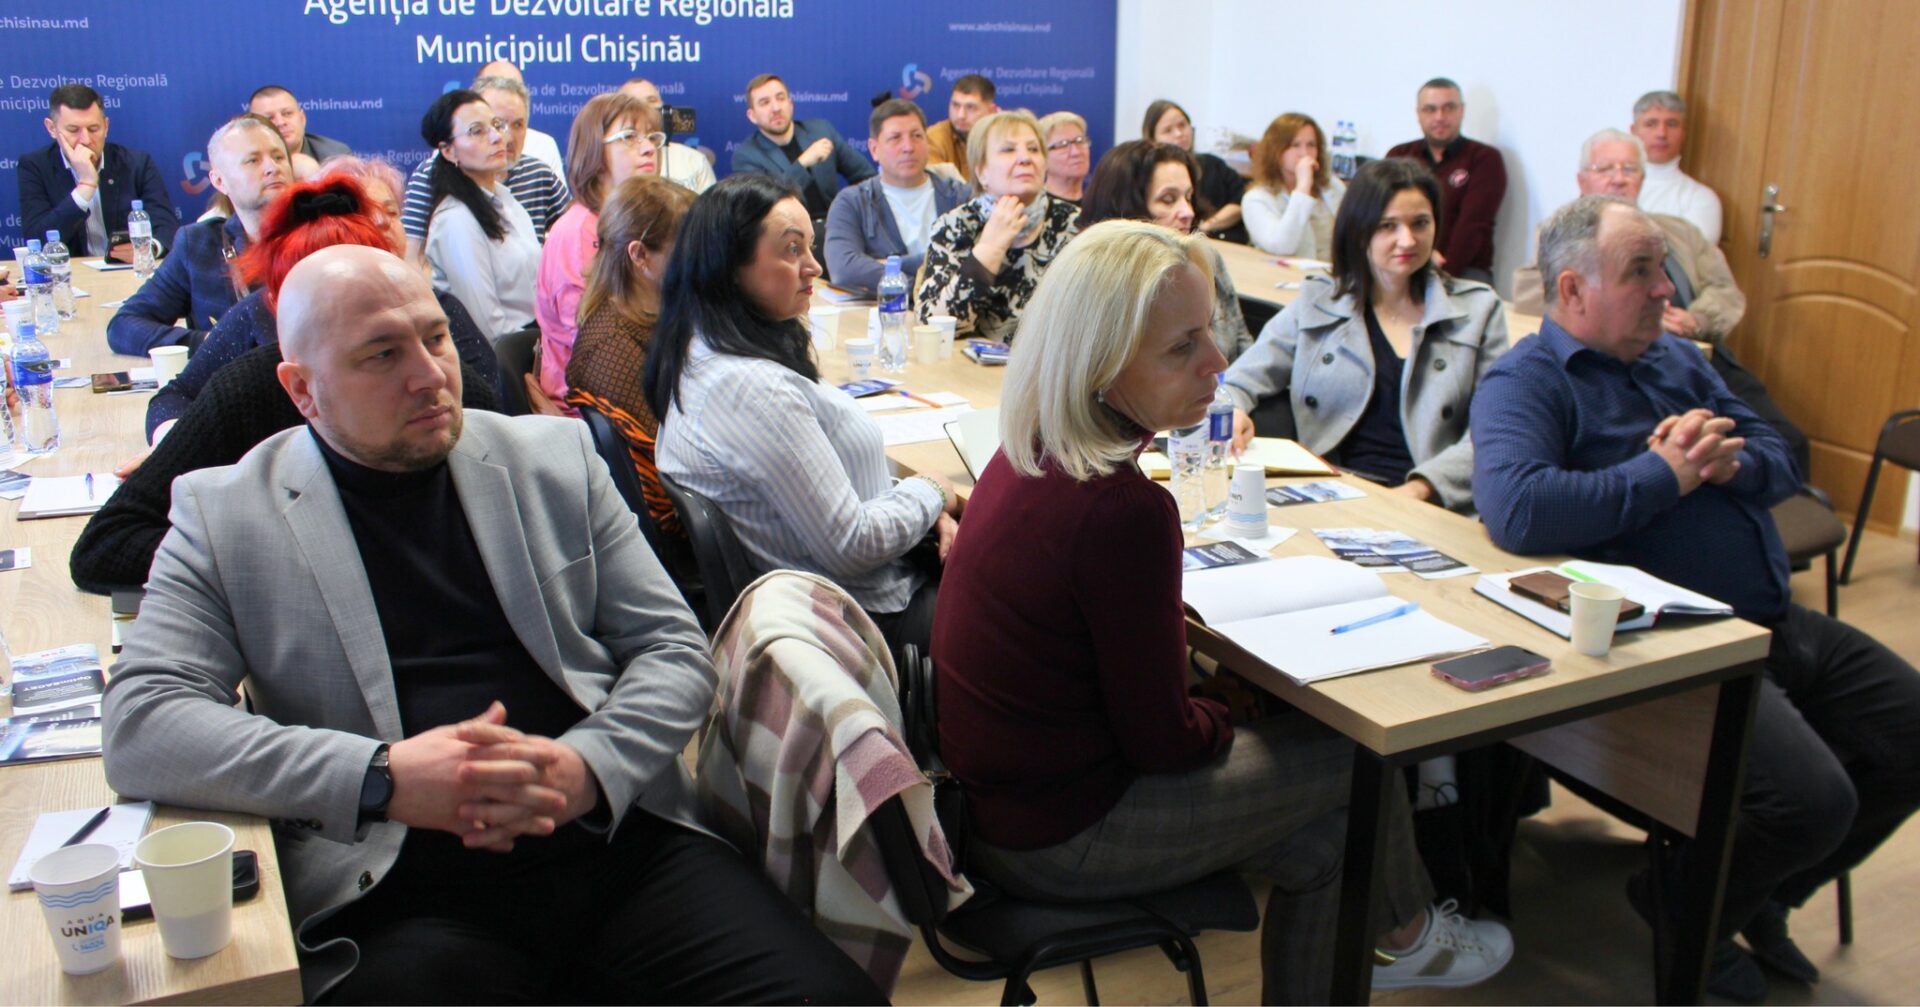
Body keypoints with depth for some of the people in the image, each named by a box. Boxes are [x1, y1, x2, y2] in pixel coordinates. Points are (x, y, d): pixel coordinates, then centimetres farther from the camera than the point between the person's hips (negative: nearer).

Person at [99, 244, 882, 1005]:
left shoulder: (552, 458, 14)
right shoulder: (225, 515, 9)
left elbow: (675, 650, 12)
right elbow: (137, 724, 0)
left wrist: (589, 767, -10)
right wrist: (381, 778, -14)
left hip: (621, 843, 2)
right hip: (401, 899, -1)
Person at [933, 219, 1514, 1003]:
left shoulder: (1029, 451, -3)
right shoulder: (1122, 511, -31)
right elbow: (1163, 740, -19)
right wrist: (1226, 723, 0)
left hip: (996, 790, 8)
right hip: (1058, 839, -8)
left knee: (1322, 834, 16)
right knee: (1360, 752, 9)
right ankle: (1407, 936, 40)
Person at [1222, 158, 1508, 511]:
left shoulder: (1478, 309, 13)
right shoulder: (1315, 302, 16)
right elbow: (1245, 379, 14)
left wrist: (1421, 487, -14)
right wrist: (1231, 410, -13)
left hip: (1432, 506, -1)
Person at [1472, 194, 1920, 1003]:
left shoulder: (1672, 357, 18)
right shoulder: (1524, 383, -10)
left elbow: (1781, 462, 19)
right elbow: (1515, 509, -30)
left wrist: (1728, 462, -7)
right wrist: (1664, 474, -19)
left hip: (1776, 624, 10)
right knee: (1814, 800, -23)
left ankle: (1758, 897, 28)